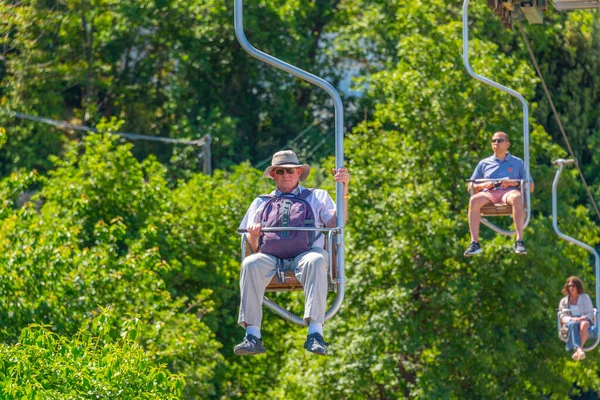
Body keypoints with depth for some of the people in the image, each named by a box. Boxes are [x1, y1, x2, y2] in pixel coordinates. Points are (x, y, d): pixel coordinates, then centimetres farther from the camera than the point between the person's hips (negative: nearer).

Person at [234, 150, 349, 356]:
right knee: (250, 264, -34)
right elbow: (252, 247, 20)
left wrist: (344, 190, -5)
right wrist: (253, 236, -5)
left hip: (306, 252, -1)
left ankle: (315, 334, -49)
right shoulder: (261, 202, 28)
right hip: (270, 256, 2)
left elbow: (337, 223, 5)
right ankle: (252, 336, -41)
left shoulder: (317, 197, 24)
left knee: (316, 261, -39)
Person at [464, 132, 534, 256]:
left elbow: (530, 187, 15)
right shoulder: (484, 163, 26)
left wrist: (514, 183, -4)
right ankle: (474, 243, -41)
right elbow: (470, 187, 22)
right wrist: (483, 185, 0)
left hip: (509, 192, -2)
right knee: (474, 200, -34)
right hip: (489, 194, 2)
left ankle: (519, 241, -46)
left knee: (517, 197, -40)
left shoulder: (517, 162, 22)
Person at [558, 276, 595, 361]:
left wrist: (584, 318, -12)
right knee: (573, 325, -41)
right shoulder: (564, 301, 19)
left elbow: (591, 313, 12)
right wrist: (572, 319, -14)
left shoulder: (585, 297, 18)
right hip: (569, 323, 0)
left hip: (584, 321, 0)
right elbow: (562, 317, 9)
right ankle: (579, 349, -63)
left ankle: (577, 351, -56)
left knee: (584, 324, -41)